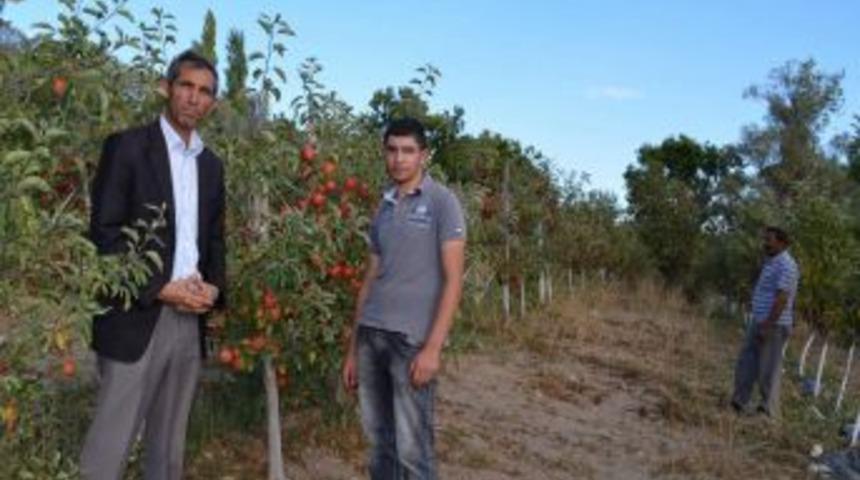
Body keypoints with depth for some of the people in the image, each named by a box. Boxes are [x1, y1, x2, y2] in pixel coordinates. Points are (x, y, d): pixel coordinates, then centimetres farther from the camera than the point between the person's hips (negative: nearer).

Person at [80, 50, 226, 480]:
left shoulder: (211, 165, 14)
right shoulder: (127, 146, -3)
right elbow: (104, 232, -9)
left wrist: (213, 287, -3)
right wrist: (160, 288, -16)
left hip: (190, 319, 6)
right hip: (136, 317, -5)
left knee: (169, 445, 13)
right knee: (110, 444, -3)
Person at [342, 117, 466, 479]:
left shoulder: (442, 202, -1)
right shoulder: (383, 208, 15)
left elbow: (453, 279, -7)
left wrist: (433, 347, -15)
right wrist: (352, 349, 15)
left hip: (411, 338, -5)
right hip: (371, 336, 6)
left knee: (411, 448, -2)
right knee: (379, 442, 12)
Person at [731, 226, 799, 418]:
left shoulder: (786, 265, -15)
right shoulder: (772, 263, 17)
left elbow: (782, 298, -22)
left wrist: (768, 325, -24)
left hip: (773, 325, -10)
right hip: (760, 323, 10)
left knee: (768, 370, -3)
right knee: (746, 364, 8)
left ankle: (769, 411, 6)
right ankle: (739, 404, 12)